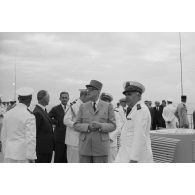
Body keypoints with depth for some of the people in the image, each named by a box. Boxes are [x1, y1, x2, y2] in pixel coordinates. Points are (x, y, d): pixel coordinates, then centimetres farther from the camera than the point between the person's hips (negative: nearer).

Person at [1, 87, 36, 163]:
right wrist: (31, 158, -11)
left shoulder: (8, 114, 6)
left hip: (9, 154, 6)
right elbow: (31, 139, -16)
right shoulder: (29, 117, -13)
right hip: (23, 156, -5)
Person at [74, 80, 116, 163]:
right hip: (85, 146, 2)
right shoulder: (83, 107, 8)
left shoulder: (108, 106, 3)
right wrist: (88, 127, -15)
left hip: (101, 146, -2)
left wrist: (100, 125, -19)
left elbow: (113, 126, 0)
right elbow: (76, 125, 5)